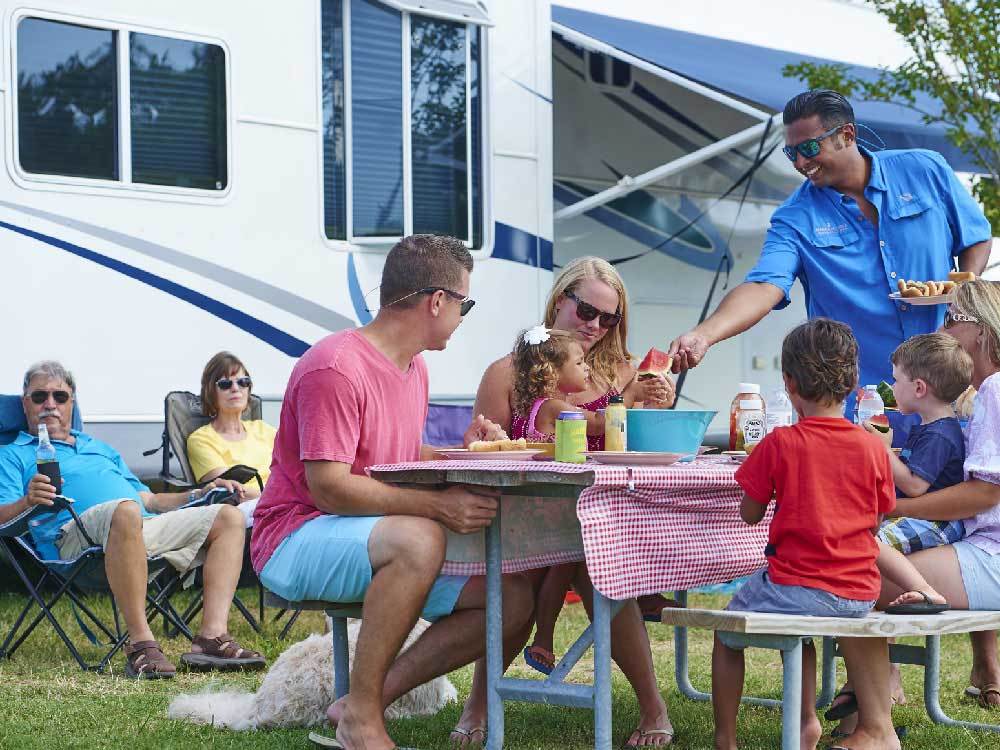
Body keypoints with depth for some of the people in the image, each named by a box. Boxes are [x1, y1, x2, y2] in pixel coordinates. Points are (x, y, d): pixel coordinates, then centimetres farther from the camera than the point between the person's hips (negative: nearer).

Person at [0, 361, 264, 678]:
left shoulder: (101, 449, 39)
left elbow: (148, 500, 34)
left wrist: (198, 495, 19)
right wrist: (28, 501, -20)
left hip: (145, 525, 7)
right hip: (75, 533, -7)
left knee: (229, 517, -10)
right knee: (125, 510, -40)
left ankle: (212, 637, -26)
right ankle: (140, 644, -42)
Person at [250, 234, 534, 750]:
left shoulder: (413, 368, 12)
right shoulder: (336, 367, -19)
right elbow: (328, 487, -25)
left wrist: (462, 454, 5)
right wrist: (436, 504, -32)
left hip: (382, 540, 9)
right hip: (294, 541, -9)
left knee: (513, 600, -5)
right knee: (417, 540, -39)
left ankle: (366, 699, -9)